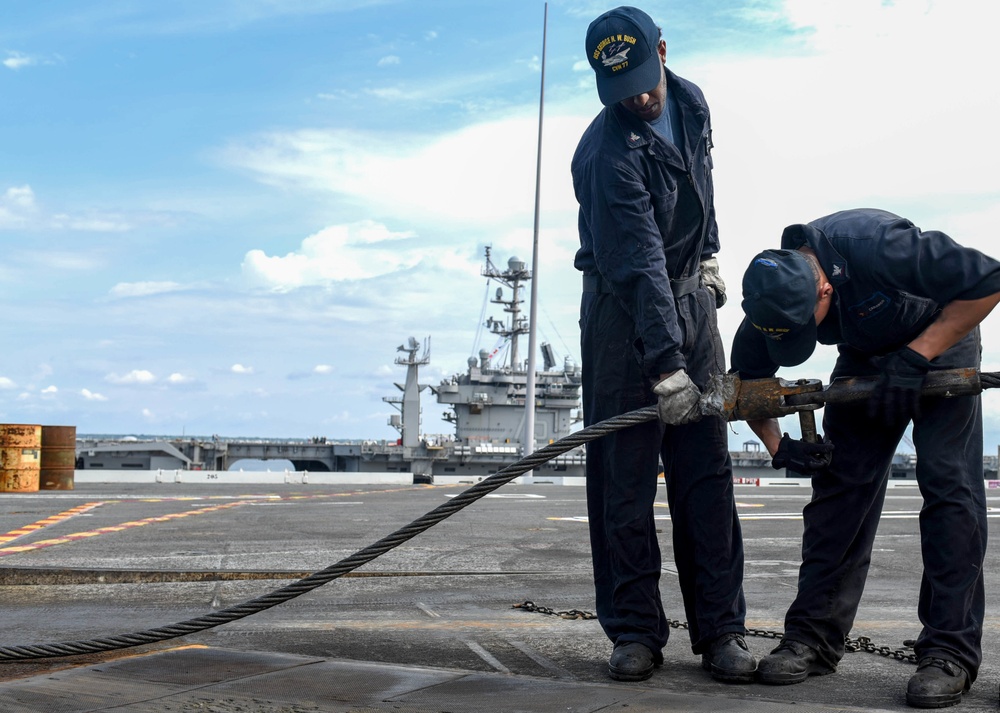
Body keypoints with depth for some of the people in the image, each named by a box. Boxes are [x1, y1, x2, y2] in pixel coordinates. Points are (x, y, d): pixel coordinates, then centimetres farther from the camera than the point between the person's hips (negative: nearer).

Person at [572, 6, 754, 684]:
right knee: (624, 472, -5)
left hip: (691, 295, 6)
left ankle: (721, 631, 4)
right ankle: (635, 631, 3)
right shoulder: (610, 149, -22)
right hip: (623, 306, -6)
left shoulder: (691, 103, 1)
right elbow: (640, 262, -29)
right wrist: (666, 366, -32)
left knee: (707, 469, 1)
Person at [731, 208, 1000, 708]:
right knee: (840, 480, -5)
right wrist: (778, 446, -19)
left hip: (939, 342, -4)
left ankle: (951, 651, -12)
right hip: (864, 359, 4)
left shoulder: (877, 246, -39)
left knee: (948, 482, -15)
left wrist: (915, 356, -32)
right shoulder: (774, 292, -22)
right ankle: (814, 636, -2)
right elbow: (746, 380, -6)